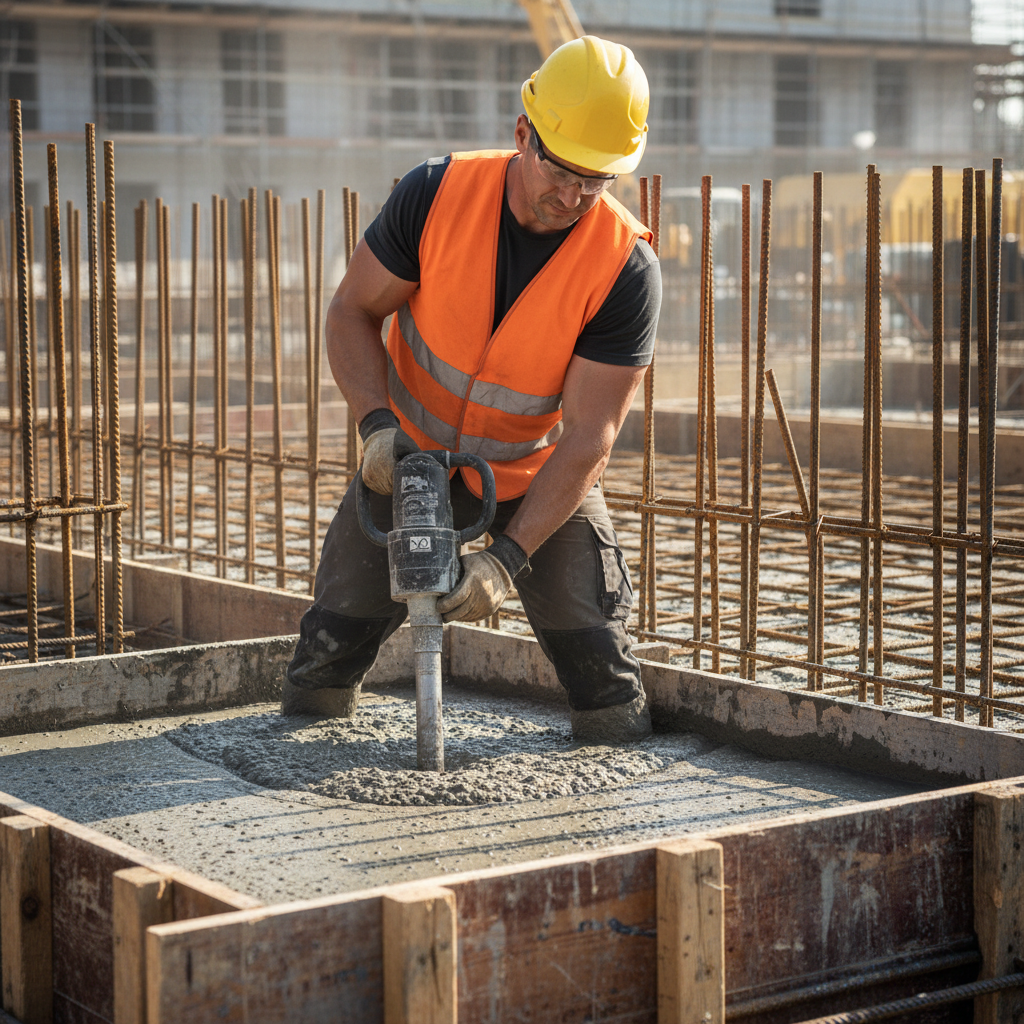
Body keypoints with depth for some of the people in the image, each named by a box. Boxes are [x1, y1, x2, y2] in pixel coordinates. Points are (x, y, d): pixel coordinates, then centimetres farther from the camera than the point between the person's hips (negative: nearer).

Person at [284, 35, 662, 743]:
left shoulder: (627, 269, -26)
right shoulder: (437, 194, -22)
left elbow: (588, 439, -25)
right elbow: (352, 313, -9)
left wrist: (507, 558, -32)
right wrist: (378, 424, -25)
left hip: (540, 472, -1)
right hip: (415, 452, 1)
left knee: (602, 671, -3)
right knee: (334, 642, 3)